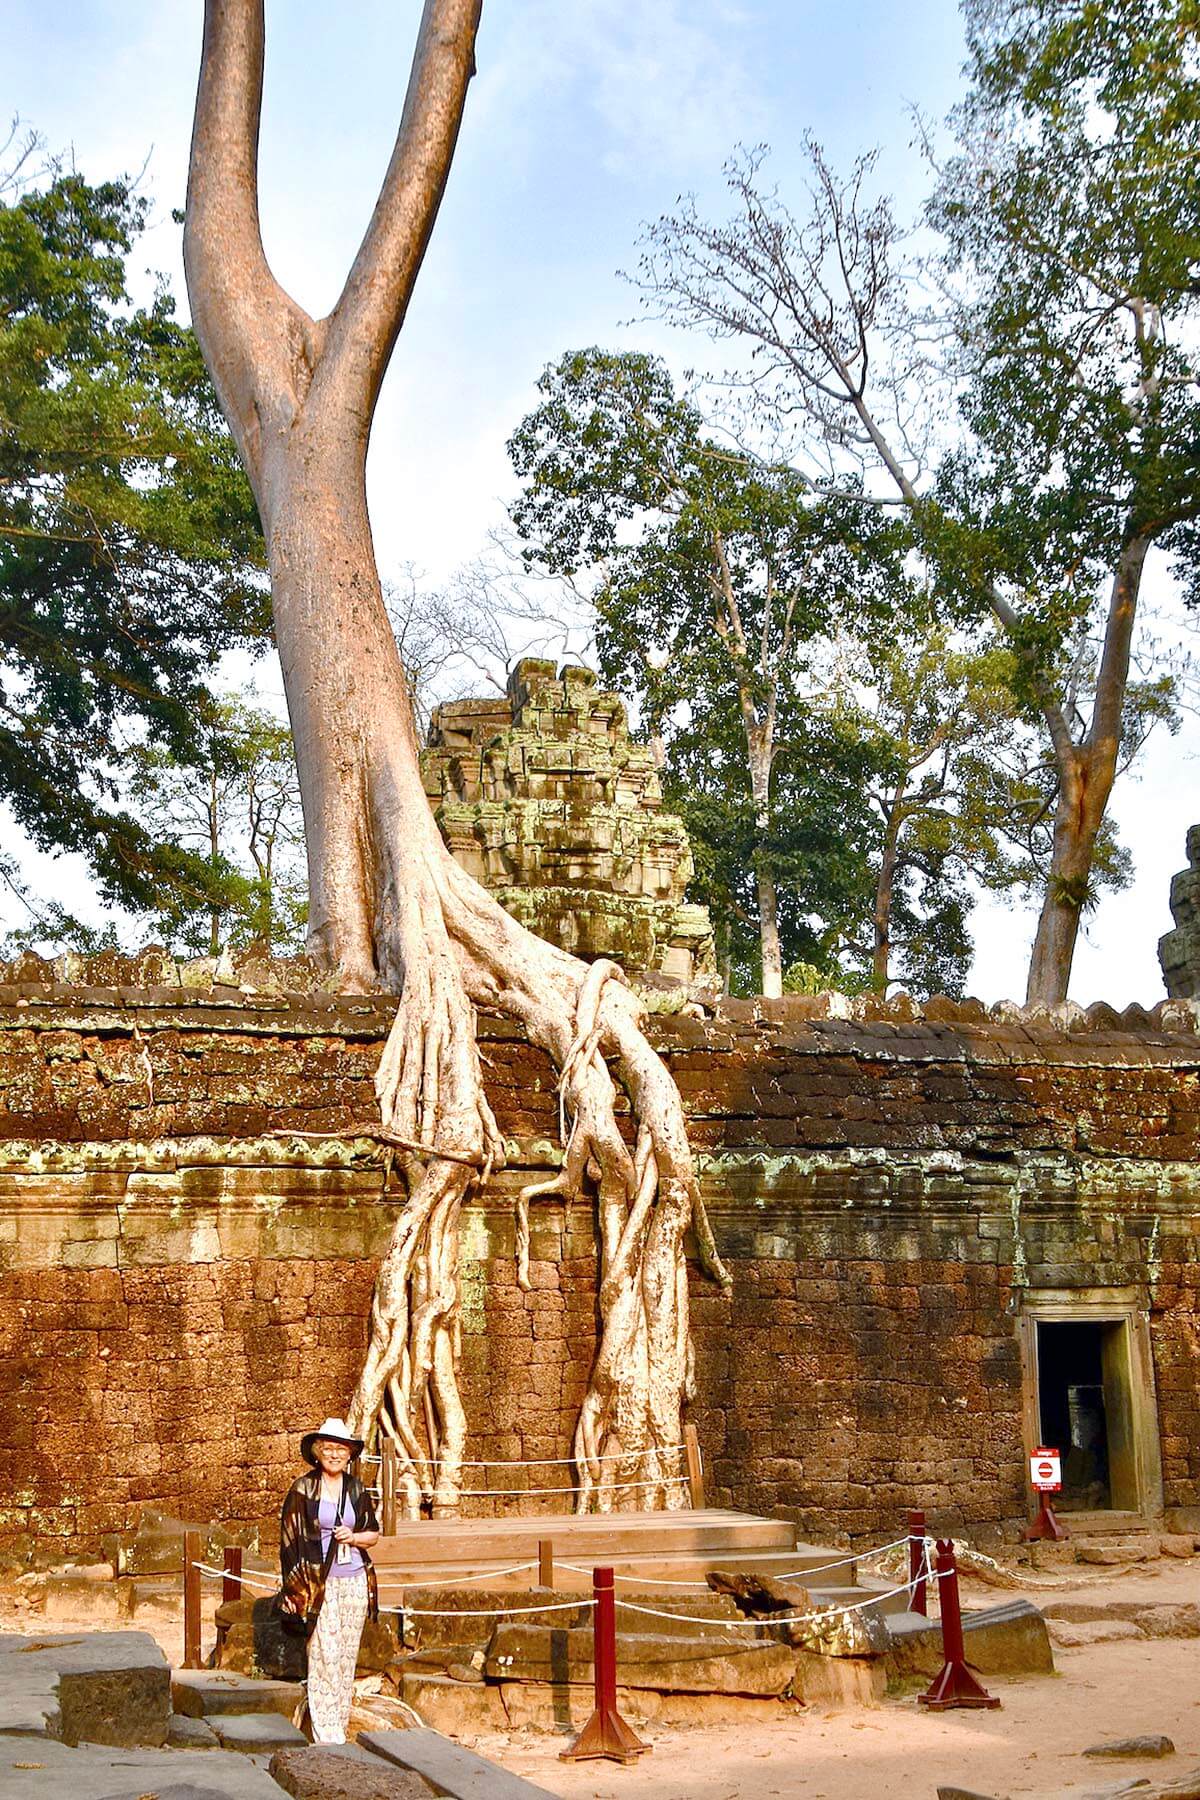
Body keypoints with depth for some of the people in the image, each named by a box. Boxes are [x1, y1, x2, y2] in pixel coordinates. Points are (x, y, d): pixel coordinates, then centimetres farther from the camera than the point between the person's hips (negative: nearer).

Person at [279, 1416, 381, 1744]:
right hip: (319, 1583, -4)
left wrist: (354, 1537, -7)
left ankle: (338, 1727, 16)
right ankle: (326, 1736, -6)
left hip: (355, 1581, 4)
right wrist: (296, 1586, -6)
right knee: (324, 1656, -9)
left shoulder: (357, 1489, 9)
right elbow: (289, 1535, -1)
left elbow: (374, 1533, 15)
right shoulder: (303, 1488, -2)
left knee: (348, 1656, 6)